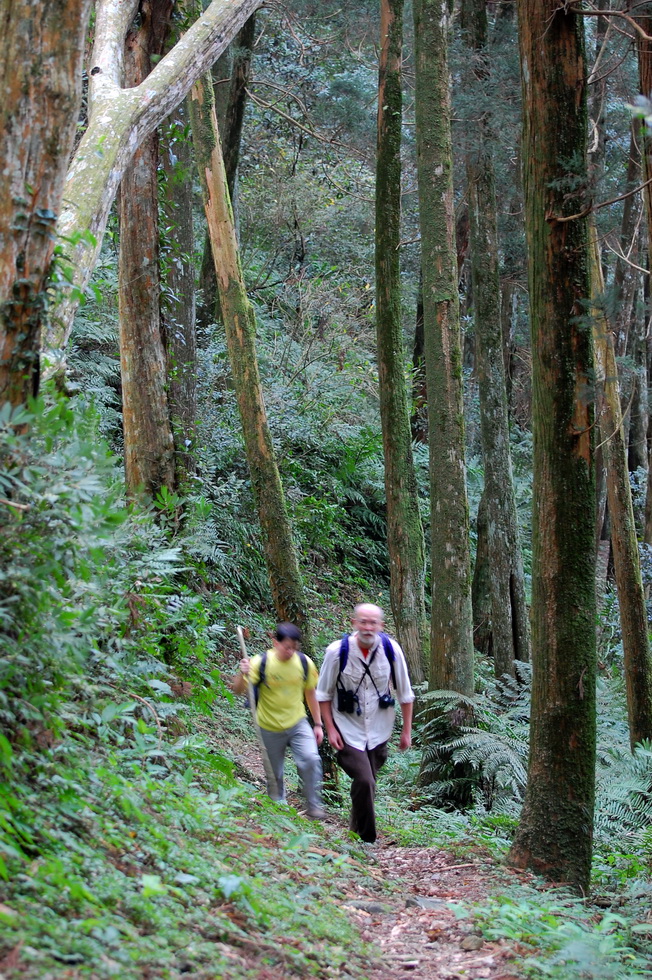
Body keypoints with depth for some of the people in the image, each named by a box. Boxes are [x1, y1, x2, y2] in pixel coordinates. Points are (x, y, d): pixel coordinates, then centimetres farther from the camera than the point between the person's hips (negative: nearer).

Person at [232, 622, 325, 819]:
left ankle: (314, 807, -4)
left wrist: (318, 724, 6)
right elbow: (237, 690, -20)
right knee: (274, 774, 10)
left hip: (298, 723, 1)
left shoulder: (305, 663, -9)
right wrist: (243, 674, -41)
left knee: (311, 759, -20)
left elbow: (310, 694, 5)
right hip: (270, 728, -1)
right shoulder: (261, 663, -17)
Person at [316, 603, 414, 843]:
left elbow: (405, 693, 1)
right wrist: (330, 729, -9)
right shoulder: (337, 651, -17)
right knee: (364, 781, -15)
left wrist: (406, 730, 4)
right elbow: (323, 694, -4)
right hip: (349, 730, -3)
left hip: (378, 731, 3)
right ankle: (366, 840, 0)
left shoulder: (391, 650, -11)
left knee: (368, 782, 13)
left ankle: (357, 831, 35)